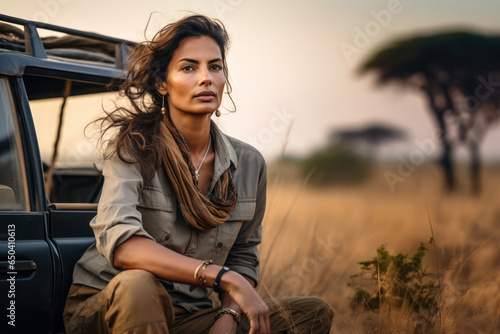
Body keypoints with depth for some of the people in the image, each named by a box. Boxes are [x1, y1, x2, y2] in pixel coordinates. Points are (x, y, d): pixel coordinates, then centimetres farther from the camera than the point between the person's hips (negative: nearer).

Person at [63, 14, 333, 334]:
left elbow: (243, 257, 11)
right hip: (102, 307, -4)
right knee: (137, 285, -39)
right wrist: (225, 279, -31)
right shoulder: (133, 145, -12)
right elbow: (120, 244, -27)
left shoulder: (249, 163, 3)